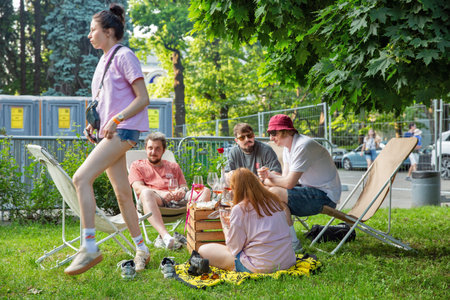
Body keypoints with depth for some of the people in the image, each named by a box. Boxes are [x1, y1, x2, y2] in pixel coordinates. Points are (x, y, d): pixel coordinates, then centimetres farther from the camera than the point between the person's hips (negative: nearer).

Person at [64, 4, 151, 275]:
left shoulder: (124, 56, -7)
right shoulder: (104, 61, 19)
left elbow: (143, 98, -12)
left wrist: (116, 120, -19)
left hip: (124, 130, -9)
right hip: (110, 132, 9)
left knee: (82, 177, -21)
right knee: (123, 194, 9)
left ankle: (89, 247, -21)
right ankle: (142, 249, 17)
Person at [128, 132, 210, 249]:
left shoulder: (173, 166, 34)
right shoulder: (137, 165, 23)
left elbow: (184, 186, 23)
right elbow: (138, 188, 4)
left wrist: (182, 190, -6)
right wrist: (161, 193, -15)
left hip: (176, 199, 3)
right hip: (157, 199, -3)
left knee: (205, 191, -23)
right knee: (146, 193, -40)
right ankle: (165, 236, -55)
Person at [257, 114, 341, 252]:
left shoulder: (303, 146, -22)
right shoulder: (288, 147, 9)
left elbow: (289, 183, -24)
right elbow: (285, 178, 7)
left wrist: (268, 180, -7)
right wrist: (268, 175, -13)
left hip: (325, 195, -10)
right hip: (308, 188, 10)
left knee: (275, 193, -25)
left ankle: (294, 244, -18)